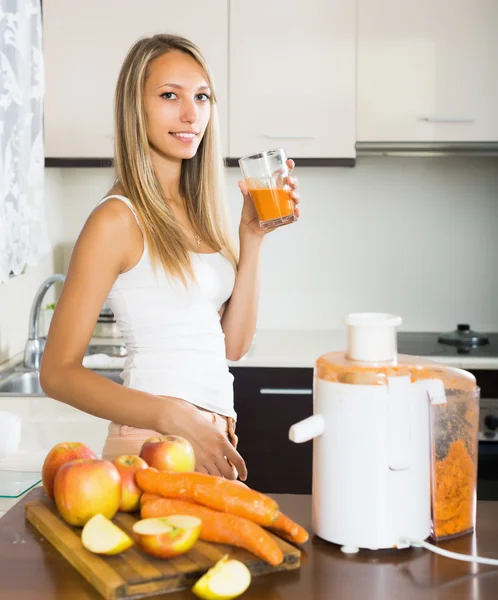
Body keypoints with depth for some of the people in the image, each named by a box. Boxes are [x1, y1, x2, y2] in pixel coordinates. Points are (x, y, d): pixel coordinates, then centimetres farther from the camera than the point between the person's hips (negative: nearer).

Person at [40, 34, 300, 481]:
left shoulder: (200, 212, 8)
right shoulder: (118, 219, -12)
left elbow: (233, 344, 5)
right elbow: (58, 372, -14)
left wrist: (252, 237, -2)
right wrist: (174, 418, -24)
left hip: (212, 439, 7)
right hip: (153, 443, -7)